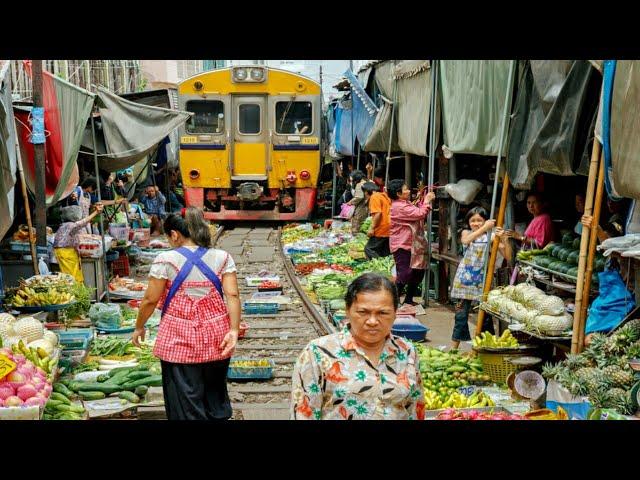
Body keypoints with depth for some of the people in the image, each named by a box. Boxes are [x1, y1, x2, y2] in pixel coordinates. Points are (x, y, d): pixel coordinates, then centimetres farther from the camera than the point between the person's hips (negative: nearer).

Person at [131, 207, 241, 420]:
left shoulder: (166, 260, -6)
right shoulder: (222, 258, 3)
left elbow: (150, 300, -4)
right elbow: (232, 295, -6)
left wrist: (139, 327, 10)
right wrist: (234, 330, -9)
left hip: (179, 340, -3)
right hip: (216, 340, 4)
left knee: (186, 403, 4)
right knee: (216, 396, 17)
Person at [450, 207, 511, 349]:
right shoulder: (466, 233, 5)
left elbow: (508, 256, -6)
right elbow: (466, 240, -22)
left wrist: (504, 239, -22)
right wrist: (484, 228, -31)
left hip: (483, 279, -1)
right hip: (465, 278, 1)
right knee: (461, 314, 4)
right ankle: (454, 348, 11)